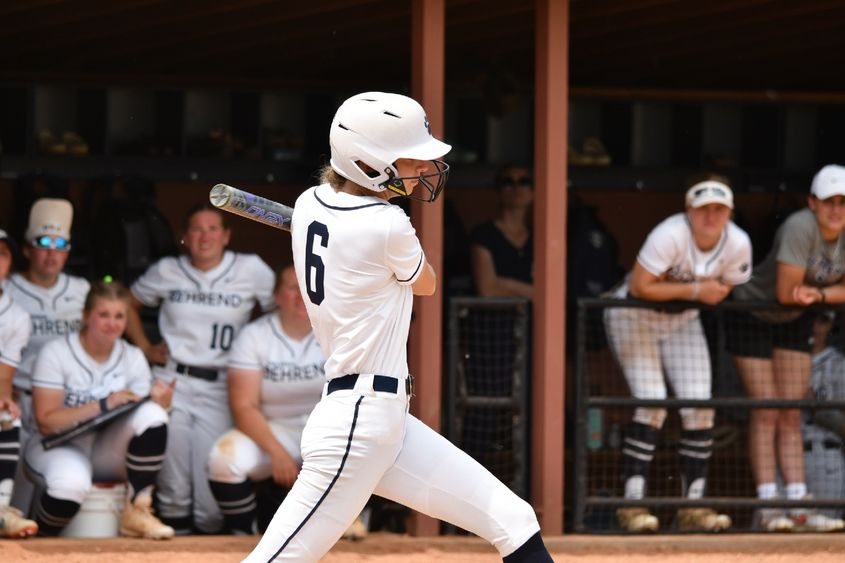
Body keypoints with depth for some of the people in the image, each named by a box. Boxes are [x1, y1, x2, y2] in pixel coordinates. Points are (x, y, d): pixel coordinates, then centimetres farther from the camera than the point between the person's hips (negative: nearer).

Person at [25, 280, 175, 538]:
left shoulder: (132, 357, 3)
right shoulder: (56, 353, -10)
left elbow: (140, 416, -1)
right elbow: (46, 422, -17)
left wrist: (160, 404, -24)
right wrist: (103, 405, -25)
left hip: (109, 454, 4)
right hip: (61, 447, -4)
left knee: (152, 415, -25)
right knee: (71, 483, -40)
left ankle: (137, 512, -15)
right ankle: (41, 540, -7)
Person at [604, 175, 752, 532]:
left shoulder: (738, 244, -15)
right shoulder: (670, 235, -31)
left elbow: (723, 289, -3)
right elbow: (640, 287, -31)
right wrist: (695, 290, -27)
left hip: (682, 322, 6)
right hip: (633, 317, -6)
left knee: (699, 408, -3)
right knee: (652, 404, -18)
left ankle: (693, 505, 4)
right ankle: (632, 503, -16)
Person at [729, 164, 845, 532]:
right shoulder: (800, 228, -31)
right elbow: (785, 291, -31)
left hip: (794, 323, 6)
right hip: (753, 318, -6)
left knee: (791, 415, 3)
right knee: (765, 412, -9)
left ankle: (798, 507, 0)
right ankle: (768, 508, -9)